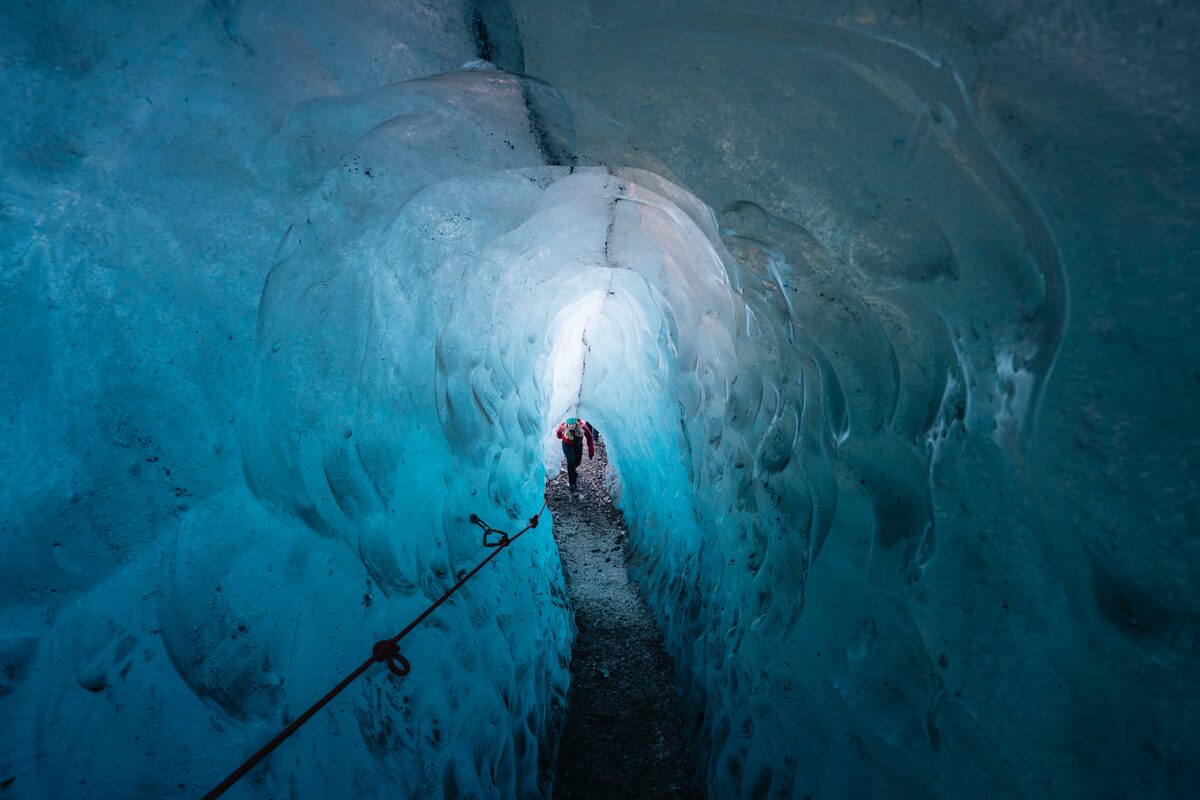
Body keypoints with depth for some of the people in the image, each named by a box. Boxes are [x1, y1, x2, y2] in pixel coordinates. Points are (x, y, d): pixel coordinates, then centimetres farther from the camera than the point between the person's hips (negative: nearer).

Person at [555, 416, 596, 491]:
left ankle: (572, 471, 53)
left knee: (578, 462, 15)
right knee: (570, 461, -20)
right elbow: (558, 433, -7)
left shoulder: (582, 426, -32)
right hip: (567, 445, -2)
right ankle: (572, 483, -10)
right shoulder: (563, 427, -32)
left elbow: (589, 437, -19)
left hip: (578, 445, 2)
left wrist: (591, 451, -16)